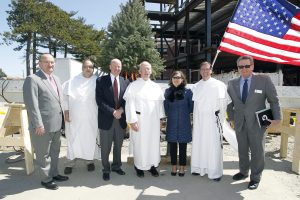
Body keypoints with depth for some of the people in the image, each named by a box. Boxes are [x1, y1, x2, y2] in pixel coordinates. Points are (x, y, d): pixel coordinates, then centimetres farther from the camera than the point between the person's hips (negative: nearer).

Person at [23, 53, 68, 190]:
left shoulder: (56, 79, 14)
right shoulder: (32, 79, -12)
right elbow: (31, 104, -18)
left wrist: (63, 118, 11)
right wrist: (38, 124, -21)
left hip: (56, 124, 8)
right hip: (43, 125, -8)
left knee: (55, 152, 20)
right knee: (44, 154, 8)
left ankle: (54, 174, 37)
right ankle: (46, 179, 24)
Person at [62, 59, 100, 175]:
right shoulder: (73, 81, 1)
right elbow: (65, 95, 3)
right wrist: (66, 111, -1)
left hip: (91, 117, 0)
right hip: (74, 116, 0)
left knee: (90, 138, 8)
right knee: (73, 139, 8)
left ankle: (90, 160, 26)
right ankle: (70, 163, 21)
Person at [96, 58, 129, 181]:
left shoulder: (125, 82, 7)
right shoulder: (101, 81, -3)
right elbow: (99, 101, -10)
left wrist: (121, 110, -11)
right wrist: (113, 112, -17)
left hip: (121, 119, 3)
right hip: (106, 119, -3)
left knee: (118, 145, 16)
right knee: (105, 147, 7)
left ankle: (116, 166, 34)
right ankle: (106, 170, 24)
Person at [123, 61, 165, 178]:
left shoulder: (156, 86, 10)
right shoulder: (133, 86, -2)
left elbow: (160, 103, 10)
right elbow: (130, 104, -7)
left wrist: (161, 118, 4)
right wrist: (132, 120, -14)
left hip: (153, 121, 4)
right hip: (139, 120, -3)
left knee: (154, 143, 8)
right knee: (139, 144, 4)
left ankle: (152, 165, 23)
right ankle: (139, 166, 21)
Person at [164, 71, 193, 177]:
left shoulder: (188, 91, -1)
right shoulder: (168, 91, 6)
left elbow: (191, 106, 5)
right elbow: (165, 107, 12)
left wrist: (184, 112, -1)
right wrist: (169, 114, 2)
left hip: (184, 123, -1)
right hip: (172, 123, 2)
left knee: (183, 146, 5)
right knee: (172, 145, 8)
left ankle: (182, 167, 18)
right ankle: (174, 167, 22)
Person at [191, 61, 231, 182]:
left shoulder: (219, 85, -2)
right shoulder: (196, 86, 10)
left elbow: (224, 102, -3)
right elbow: (195, 103, 12)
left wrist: (219, 116, -8)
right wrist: (194, 119, 8)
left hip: (213, 119, -4)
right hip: (199, 119, 4)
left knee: (213, 145, -2)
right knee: (198, 143, 6)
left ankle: (215, 172, 7)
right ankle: (199, 168, 16)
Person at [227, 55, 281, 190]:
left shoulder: (264, 80, -5)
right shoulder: (232, 83, 4)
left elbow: (273, 100, 0)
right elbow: (230, 103, 14)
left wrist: (276, 117, -5)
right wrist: (231, 117, 5)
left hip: (257, 123, -3)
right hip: (239, 123, 3)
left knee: (257, 151, 5)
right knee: (242, 150, 15)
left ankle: (255, 178, 24)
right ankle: (243, 172, 36)